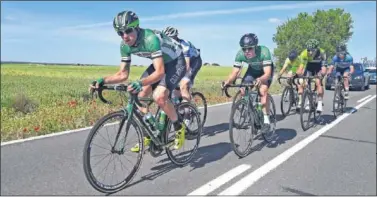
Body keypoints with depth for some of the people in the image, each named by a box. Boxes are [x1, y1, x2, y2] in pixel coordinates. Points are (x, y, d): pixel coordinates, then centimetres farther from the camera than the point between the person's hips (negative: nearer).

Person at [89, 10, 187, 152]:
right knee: (140, 96, -5)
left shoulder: (150, 39, -34)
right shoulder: (125, 45, -12)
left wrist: (140, 83, -55)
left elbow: (160, 72, -40)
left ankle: (179, 127, -3)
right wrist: (103, 81, -22)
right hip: (159, 63, 8)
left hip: (176, 62, -7)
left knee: (159, 96, -28)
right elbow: (123, 74, -7)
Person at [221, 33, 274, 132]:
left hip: (266, 70, -3)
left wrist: (260, 80, -65)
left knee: (263, 90, -28)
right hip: (253, 69, 4)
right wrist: (227, 82, -47)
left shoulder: (264, 51, -39)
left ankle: (266, 121, -18)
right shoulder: (240, 54, -29)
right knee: (243, 91, -15)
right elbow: (234, 72, -27)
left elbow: (267, 73, -44)